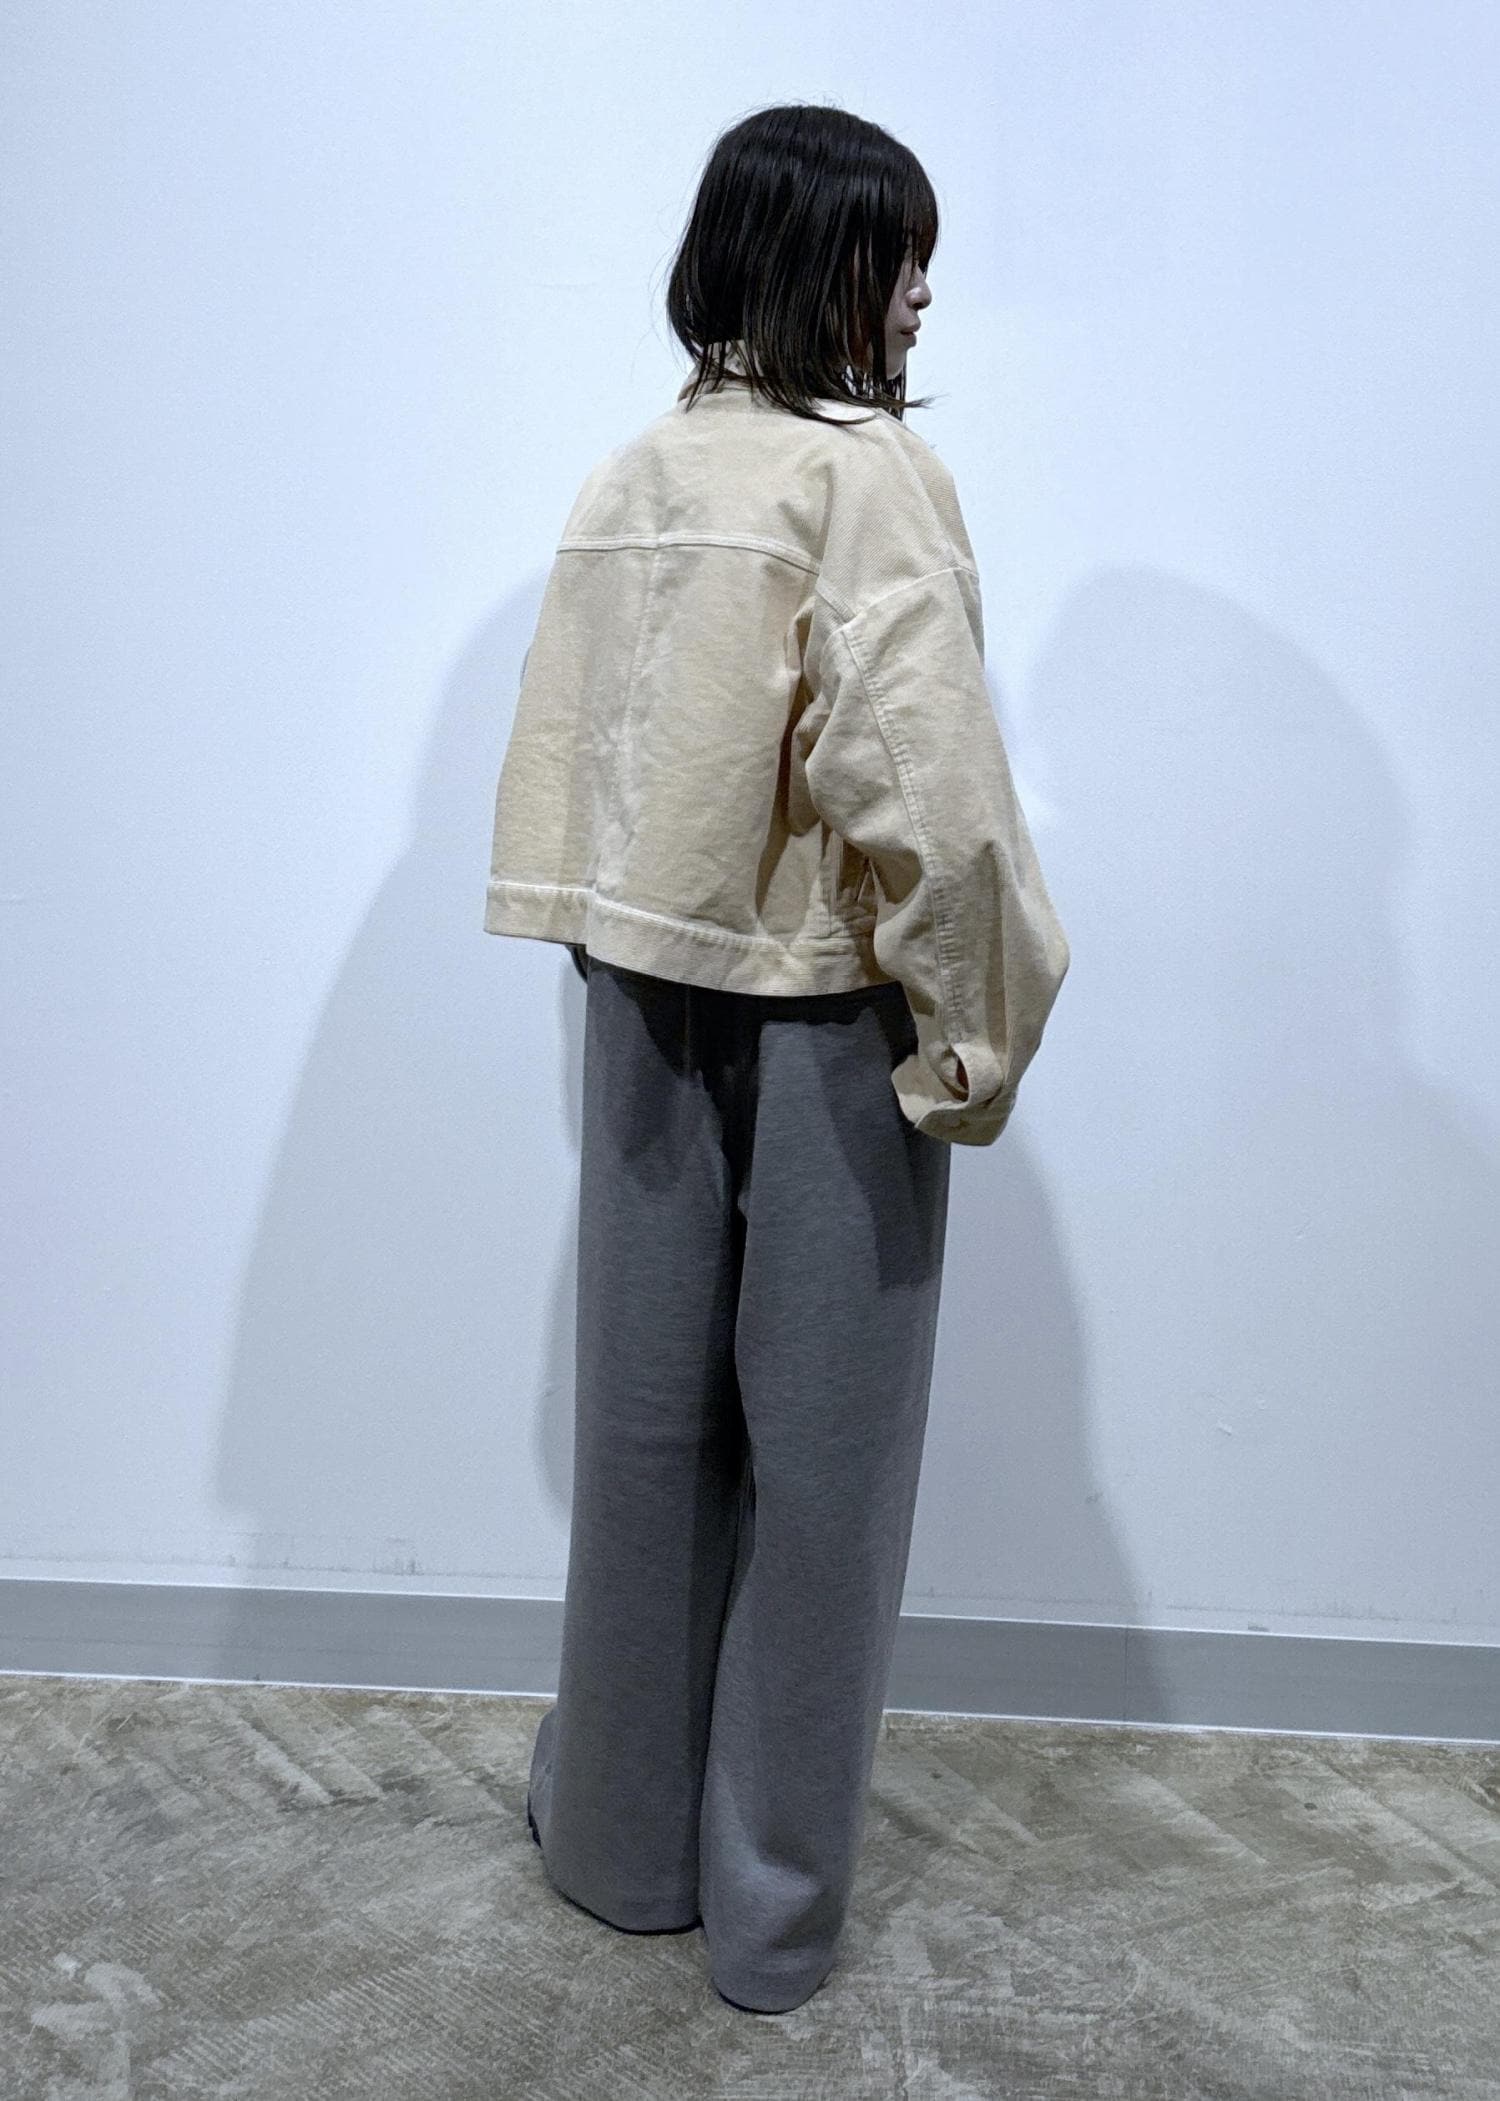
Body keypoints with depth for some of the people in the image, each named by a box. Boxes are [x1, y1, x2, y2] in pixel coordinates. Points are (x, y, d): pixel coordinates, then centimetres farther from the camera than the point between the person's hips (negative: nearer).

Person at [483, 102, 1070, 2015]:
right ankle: (772, 1907, 24)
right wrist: (976, 1033, -12)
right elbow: (922, 793, -23)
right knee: (814, 1455, 8)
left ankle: (620, 1837, 34)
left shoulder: (630, 478, 6)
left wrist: (619, 941, 16)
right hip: (822, 1018, -6)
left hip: (649, 996, 6)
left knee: (646, 1417, 16)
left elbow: (561, 752, 8)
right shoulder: (871, 474, -14)